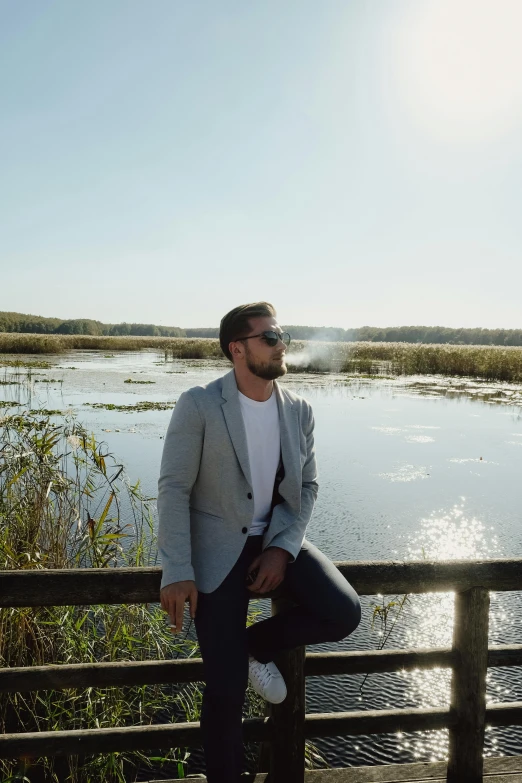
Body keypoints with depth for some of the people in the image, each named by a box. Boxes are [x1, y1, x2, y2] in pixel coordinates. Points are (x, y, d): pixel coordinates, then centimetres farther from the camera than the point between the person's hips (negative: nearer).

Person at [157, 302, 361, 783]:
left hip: (277, 540, 4)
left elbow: (307, 486, 5)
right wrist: (177, 573, -17)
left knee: (345, 613, -17)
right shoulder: (198, 405, -13)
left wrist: (283, 548, -9)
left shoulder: (299, 410, 0)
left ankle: (257, 644, 12)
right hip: (218, 545, -4)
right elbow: (174, 489, -12)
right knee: (226, 687, -5)